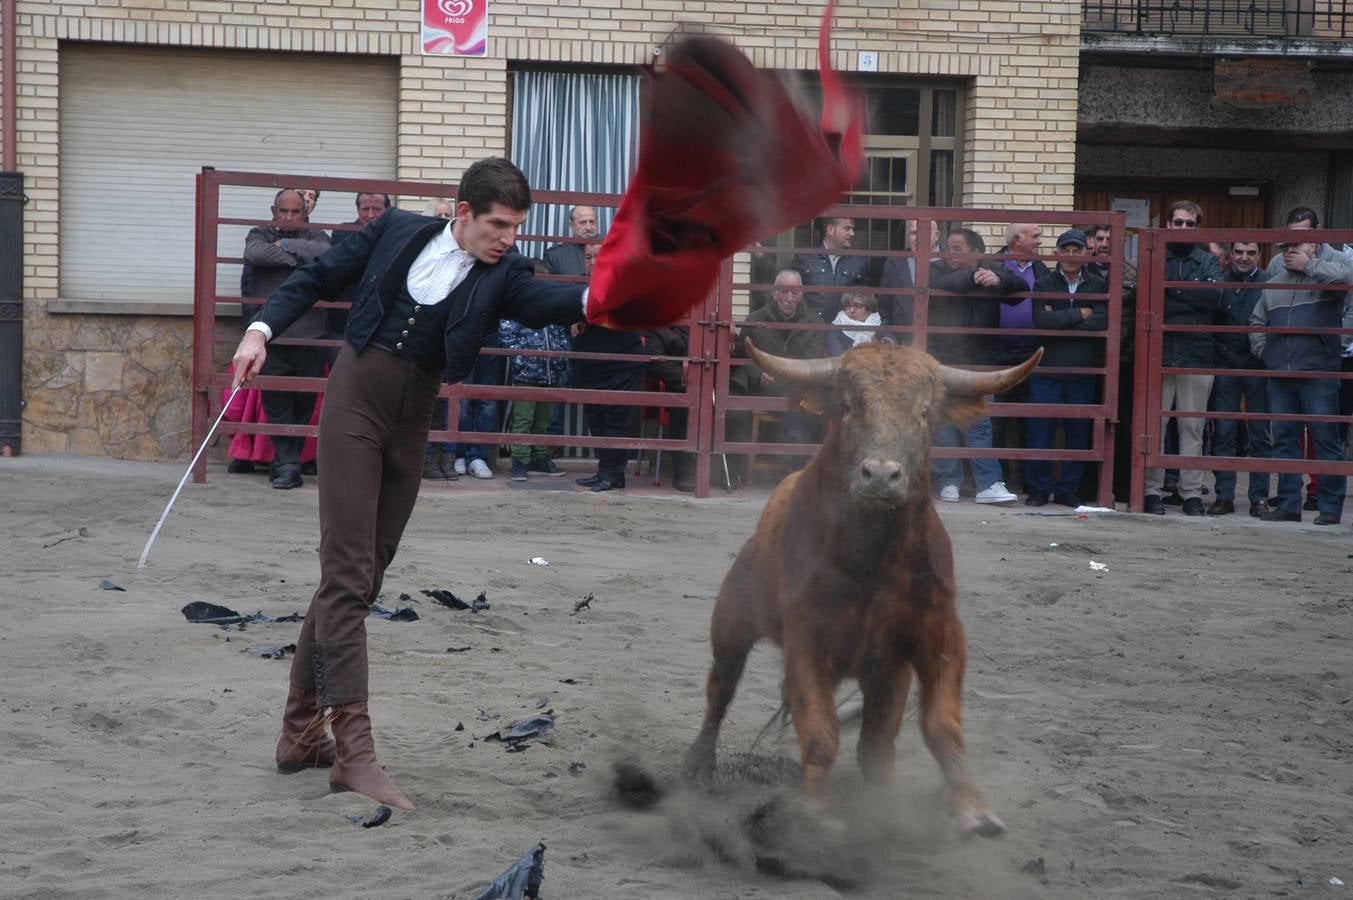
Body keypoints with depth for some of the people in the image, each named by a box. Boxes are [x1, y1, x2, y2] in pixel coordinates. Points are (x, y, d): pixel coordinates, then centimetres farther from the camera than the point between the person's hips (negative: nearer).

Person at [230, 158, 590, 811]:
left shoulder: (503, 274, 0)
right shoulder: (397, 232, 0)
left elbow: (542, 303, -21)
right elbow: (319, 278, 9)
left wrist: (594, 297, -43)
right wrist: (263, 329, -5)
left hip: (412, 422, 3)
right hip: (357, 395, -3)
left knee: (359, 576, 9)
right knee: (347, 572, -11)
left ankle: (301, 732, 21)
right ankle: (353, 750, -18)